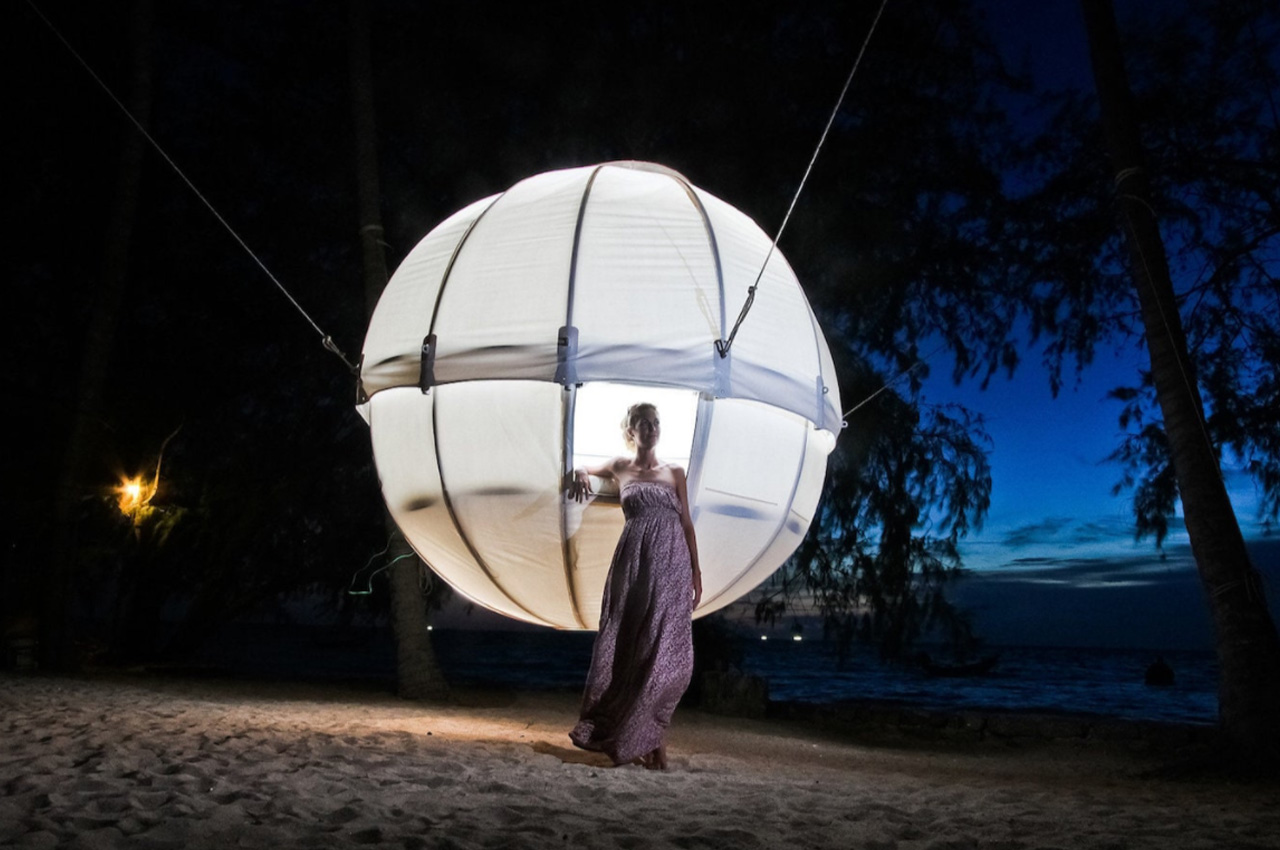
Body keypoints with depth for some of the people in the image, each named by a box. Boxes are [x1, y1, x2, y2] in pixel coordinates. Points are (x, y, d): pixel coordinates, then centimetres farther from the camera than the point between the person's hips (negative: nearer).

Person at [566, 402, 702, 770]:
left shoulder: (675, 473, 11)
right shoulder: (620, 468, 11)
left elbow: (686, 523, 11)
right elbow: (583, 471, 25)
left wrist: (696, 572, 6)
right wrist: (579, 472, -2)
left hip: (672, 565, 0)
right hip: (634, 564, 0)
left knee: (665, 651, -3)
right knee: (629, 648, 1)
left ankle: (645, 734, 8)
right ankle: (640, 737, 12)